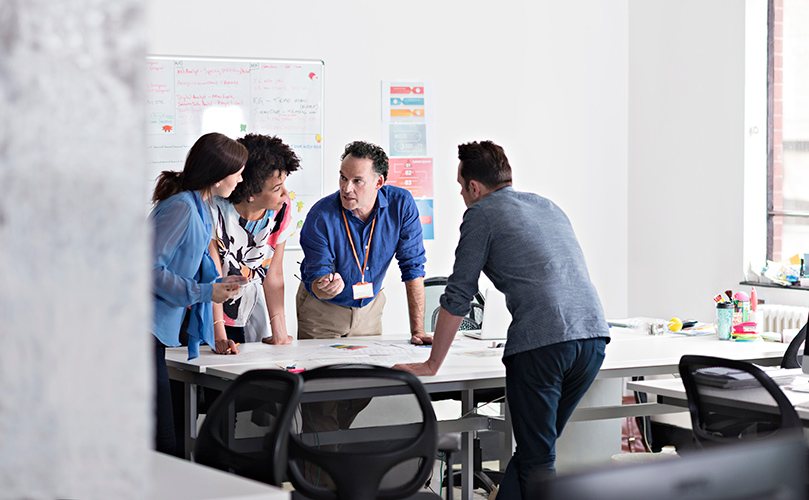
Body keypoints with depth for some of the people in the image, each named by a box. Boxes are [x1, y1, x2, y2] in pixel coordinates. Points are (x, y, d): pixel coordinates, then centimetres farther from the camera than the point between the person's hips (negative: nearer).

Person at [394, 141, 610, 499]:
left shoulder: (482, 214, 6)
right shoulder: (548, 207, 27)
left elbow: (458, 295, 4)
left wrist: (431, 365, 13)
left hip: (541, 341, -7)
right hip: (593, 335, 7)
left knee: (536, 460, -1)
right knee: (535, 446, 16)